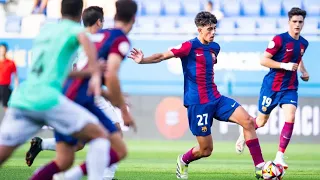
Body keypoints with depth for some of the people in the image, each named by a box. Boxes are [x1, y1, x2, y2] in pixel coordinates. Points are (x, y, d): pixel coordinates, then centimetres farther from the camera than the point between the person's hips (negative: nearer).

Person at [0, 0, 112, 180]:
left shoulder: (45, 30, 25)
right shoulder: (74, 28, 6)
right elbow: (84, 38, -20)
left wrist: (89, 72, 44)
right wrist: (96, 74, -28)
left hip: (20, 98, 6)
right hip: (46, 98, -6)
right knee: (100, 136, 2)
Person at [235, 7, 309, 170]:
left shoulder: (303, 43, 5)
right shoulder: (279, 39, -15)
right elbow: (263, 60, -16)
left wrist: (304, 71, 9)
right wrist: (284, 65, -25)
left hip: (290, 88, 4)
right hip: (272, 86, -4)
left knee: (290, 118, -18)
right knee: (261, 121, 11)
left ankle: (279, 156, -12)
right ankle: (244, 134, 45)